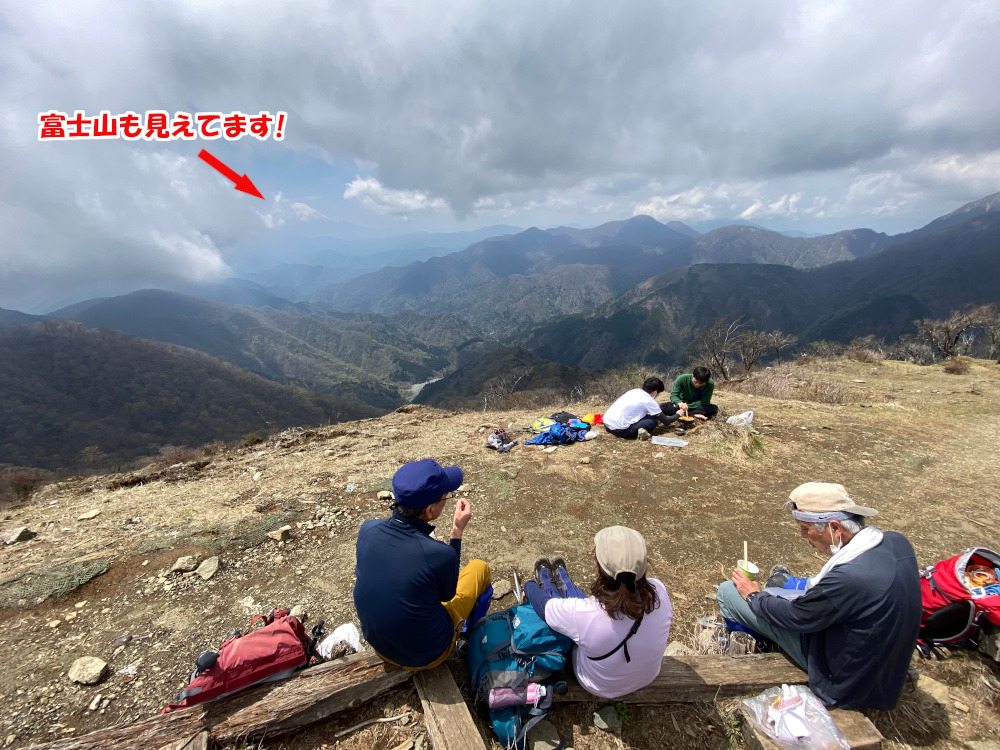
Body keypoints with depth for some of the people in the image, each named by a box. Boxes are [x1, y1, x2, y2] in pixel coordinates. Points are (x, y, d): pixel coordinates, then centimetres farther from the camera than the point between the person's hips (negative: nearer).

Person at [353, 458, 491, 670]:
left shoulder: (367, 530, -20)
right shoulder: (440, 554, -35)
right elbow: (447, 594, -11)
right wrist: (458, 531, -11)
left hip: (377, 645, 5)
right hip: (426, 657, -4)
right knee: (480, 567, 13)